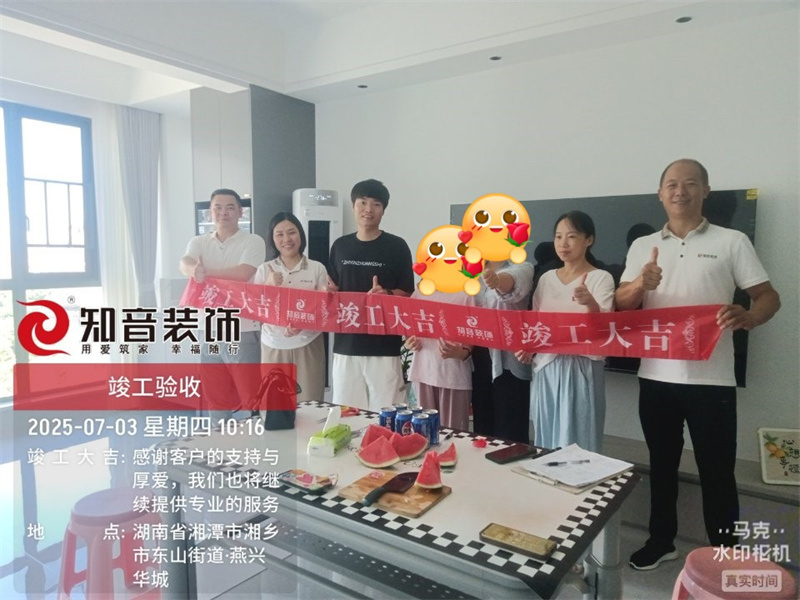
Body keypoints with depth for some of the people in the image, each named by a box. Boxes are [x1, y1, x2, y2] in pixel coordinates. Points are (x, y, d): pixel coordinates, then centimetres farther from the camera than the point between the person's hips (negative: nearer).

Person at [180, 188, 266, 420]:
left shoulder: (253, 242, -4)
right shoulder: (198, 242, 10)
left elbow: (243, 273, -21)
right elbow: (184, 265, -12)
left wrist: (206, 272, -13)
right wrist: (194, 269, -35)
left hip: (242, 331, -5)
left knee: (251, 396, 0)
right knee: (216, 397, 16)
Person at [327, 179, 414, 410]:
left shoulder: (397, 246, -1)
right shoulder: (340, 246, 10)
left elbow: (407, 293, -2)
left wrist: (385, 294, -21)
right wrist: (330, 293, -5)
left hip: (384, 346, -3)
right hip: (346, 344, 4)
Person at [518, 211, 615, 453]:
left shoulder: (601, 278, -5)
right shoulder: (546, 278, 10)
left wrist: (590, 303, -37)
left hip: (580, 369, -5)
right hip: (546, 369, 5)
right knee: (545, 446, 12)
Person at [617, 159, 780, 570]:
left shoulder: (732, 242, 1)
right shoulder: (642, 246, 8)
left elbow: (769, 297, -1)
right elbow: (622, 304, 4)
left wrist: (748, 317, -23)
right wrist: (641, 284, -18)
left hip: (711, 378, -3)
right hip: (656, 376, 3)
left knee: (716, 471, 6)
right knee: (661, 464, 16)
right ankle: (661, 540, 33)